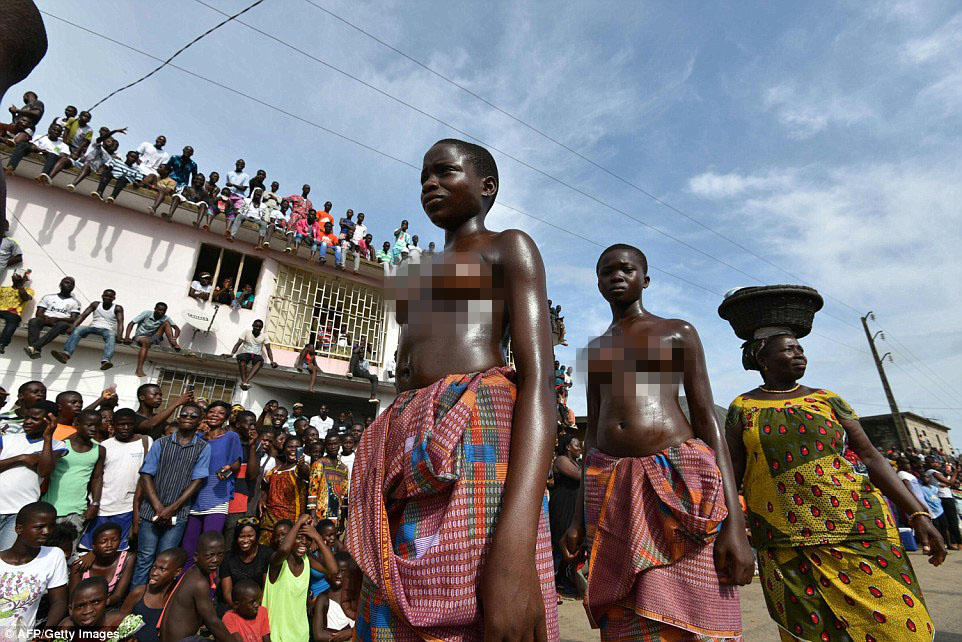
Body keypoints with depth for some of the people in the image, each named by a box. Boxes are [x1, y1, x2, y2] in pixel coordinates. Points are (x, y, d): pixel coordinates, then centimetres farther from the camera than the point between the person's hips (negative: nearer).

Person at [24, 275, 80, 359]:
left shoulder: (75, 302, 17)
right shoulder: (48, 297, 23)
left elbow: (74, 319, 2)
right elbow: (38, 313, 12)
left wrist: (57, 319, -17)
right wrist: (46, 318, -12)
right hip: (45, 320, 2)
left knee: (64, 324, -38)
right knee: (33, 321, -32)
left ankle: (33, 347, -52)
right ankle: (35, 351, -52)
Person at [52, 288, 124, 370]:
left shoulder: (117, 308, 7)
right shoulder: (96, 304, 14)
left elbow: (120, 323, -6)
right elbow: (83, 316, 4)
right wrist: (72, 327, -15)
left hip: (108, 330, -3)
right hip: (93, 327, 4)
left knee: (111, 337, -38)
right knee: (77, 330, -28)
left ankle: (105, 361, -65)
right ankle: (66, 354, -49)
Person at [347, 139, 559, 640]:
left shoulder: (509, 247, 8)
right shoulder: (419, 274, 30)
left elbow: (538, 379, -8)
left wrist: (515, 543, -24)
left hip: (475, 440, -7)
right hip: (402, 459, 7)